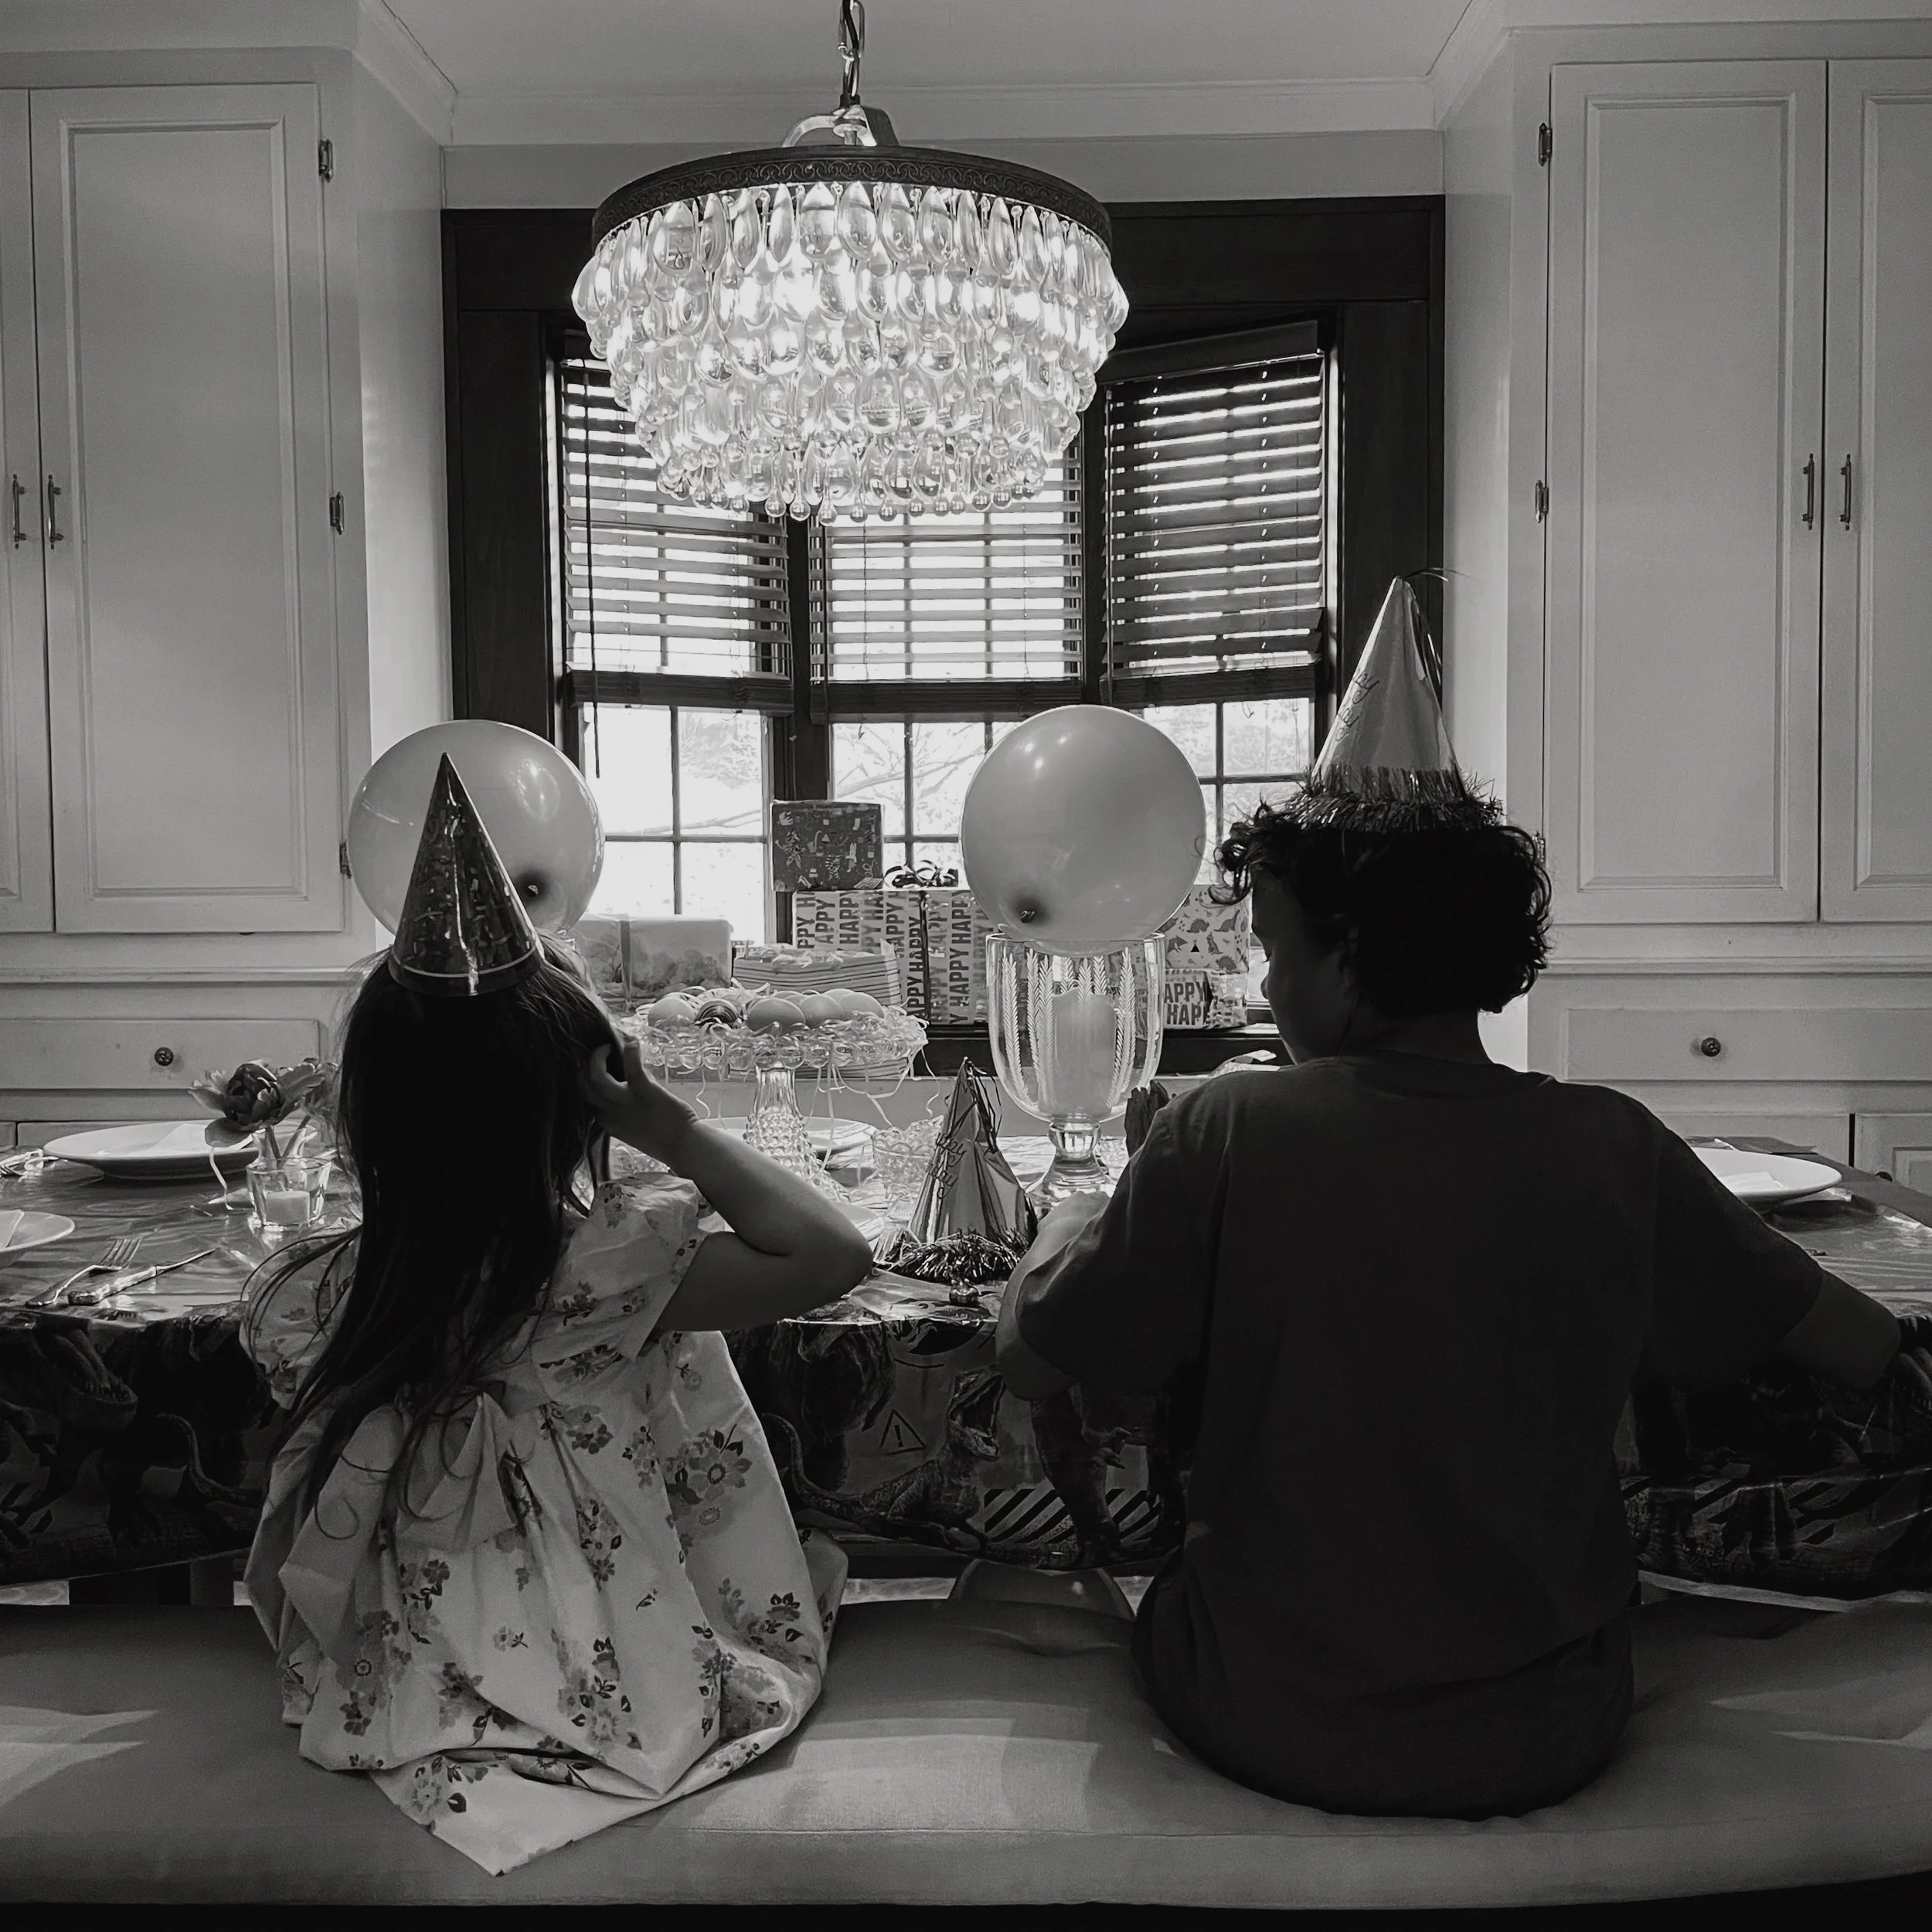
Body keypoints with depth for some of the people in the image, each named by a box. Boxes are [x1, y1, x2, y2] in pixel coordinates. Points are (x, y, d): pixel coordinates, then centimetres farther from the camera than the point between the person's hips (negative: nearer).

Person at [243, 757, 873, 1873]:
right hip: (627, 1704, -3)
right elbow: (834, 1254, -32)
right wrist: (667, 1125, -28)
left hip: (394, 1702, 4)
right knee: (823, 1563, 23)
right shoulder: (608, 1268, -29)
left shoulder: (310, 1299, -14)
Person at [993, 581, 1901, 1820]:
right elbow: (1864, 1349, 0)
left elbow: (1029, 1367, -10)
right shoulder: (1614, 1151, -12)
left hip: (1269, 1735, -2)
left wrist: (1069, 1220, 9)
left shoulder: (1230, 1132, -20)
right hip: (1546, 1744, 3)